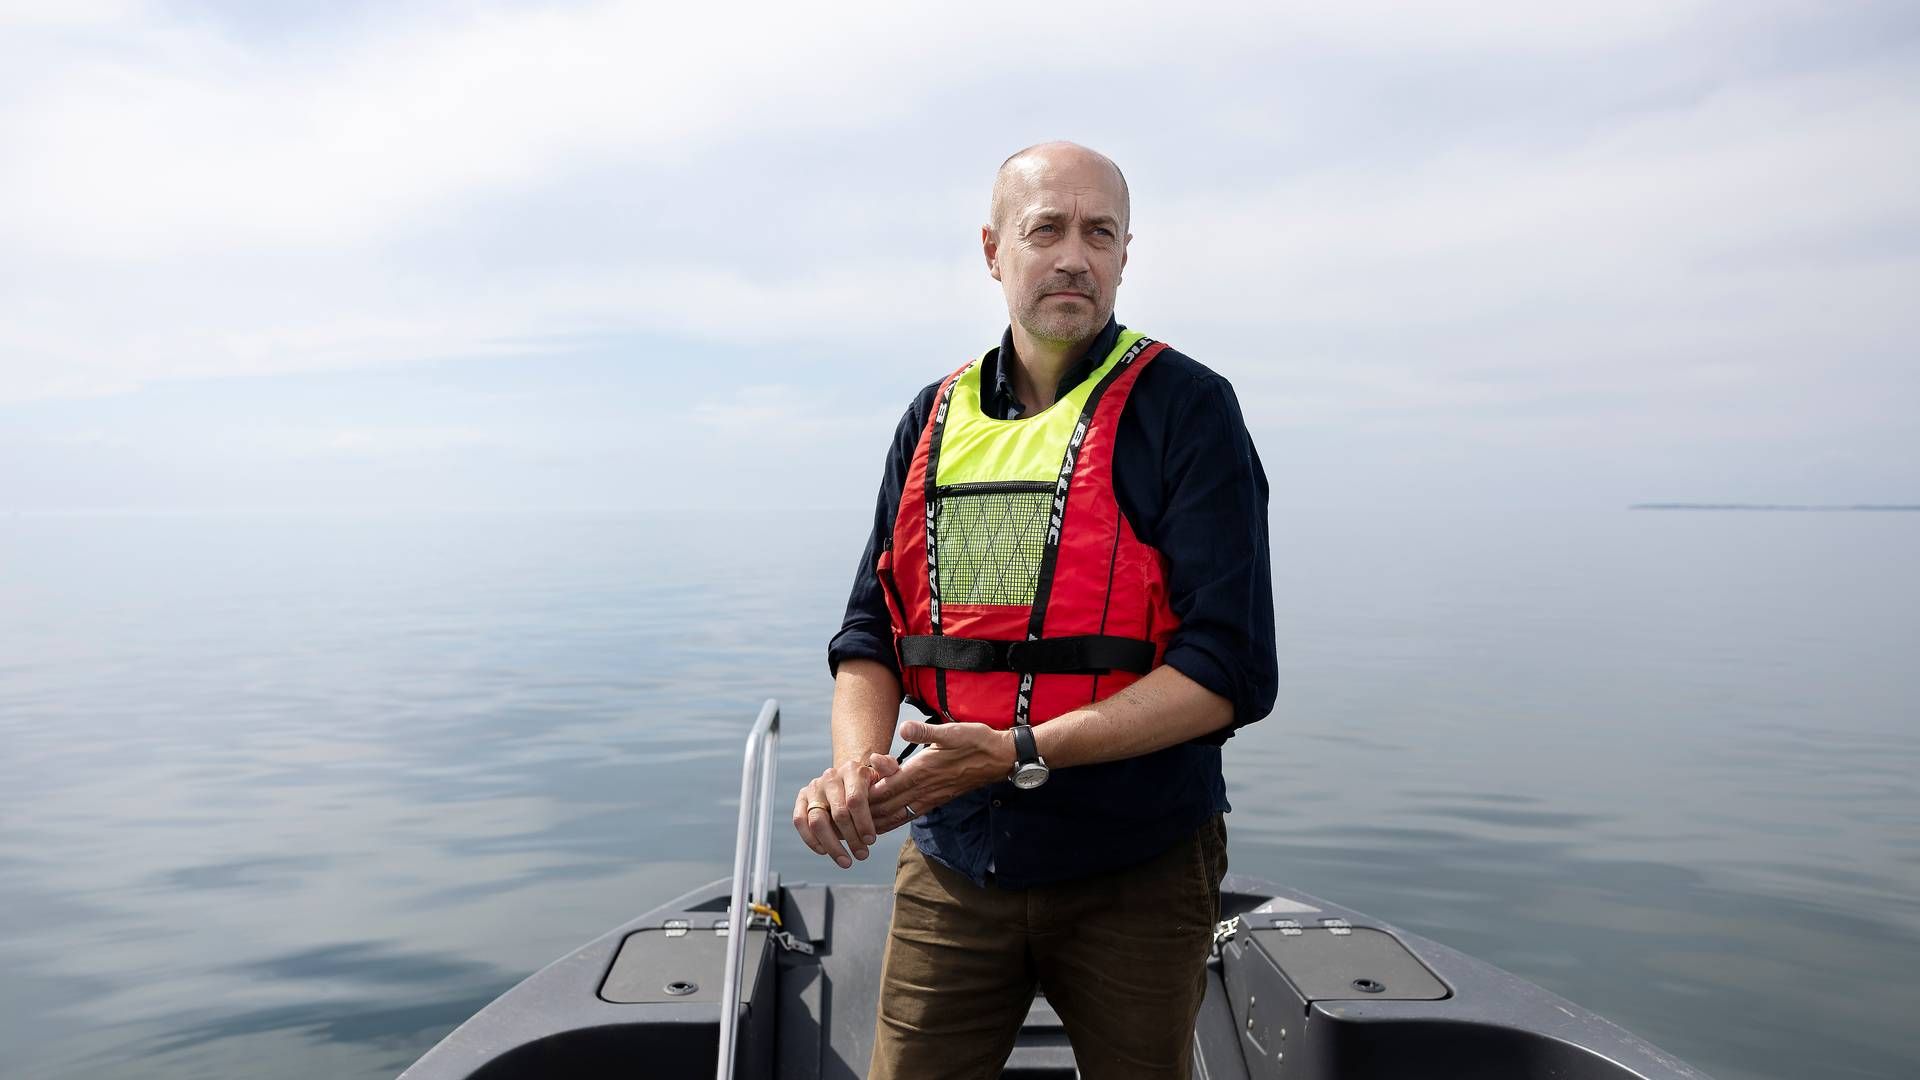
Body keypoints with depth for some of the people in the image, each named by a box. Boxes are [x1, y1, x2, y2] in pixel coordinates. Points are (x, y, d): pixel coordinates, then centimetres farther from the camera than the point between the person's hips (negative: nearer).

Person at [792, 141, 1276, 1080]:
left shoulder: (1185, 410, -8)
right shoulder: (935, 421, 6)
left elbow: (1231, 671, -15)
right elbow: (870, 634, 8)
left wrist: (1023, 754, -23)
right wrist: (857, 761, -13)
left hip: (1135, 872, -2)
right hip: (951, 867, 3)